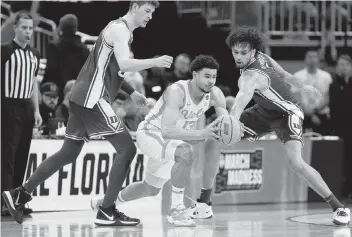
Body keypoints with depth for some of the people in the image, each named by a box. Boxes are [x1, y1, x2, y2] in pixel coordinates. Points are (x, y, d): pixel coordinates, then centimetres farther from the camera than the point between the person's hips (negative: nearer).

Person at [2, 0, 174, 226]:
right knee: (127, 148, -10)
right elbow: (124, 64, -26)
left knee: (69, 153, 14)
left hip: (84, 99, 10)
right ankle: (107, 212, -9)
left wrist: (131, 92, 25)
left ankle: (19, 194, 17)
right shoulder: (120, 29, -11)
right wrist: (154, 62, -26)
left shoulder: (120, 29, 20)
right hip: (92, 99, -10)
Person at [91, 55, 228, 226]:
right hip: (150, 133, -8)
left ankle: (101, 203, 45)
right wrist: (201, 134, -54)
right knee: (185, 153, -36)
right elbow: (167, 130, -43)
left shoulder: (215, 94, -15)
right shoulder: (176, 91, -34)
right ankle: (176, 209, -23)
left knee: (151, 189, 22)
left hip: (172, 139, 8)